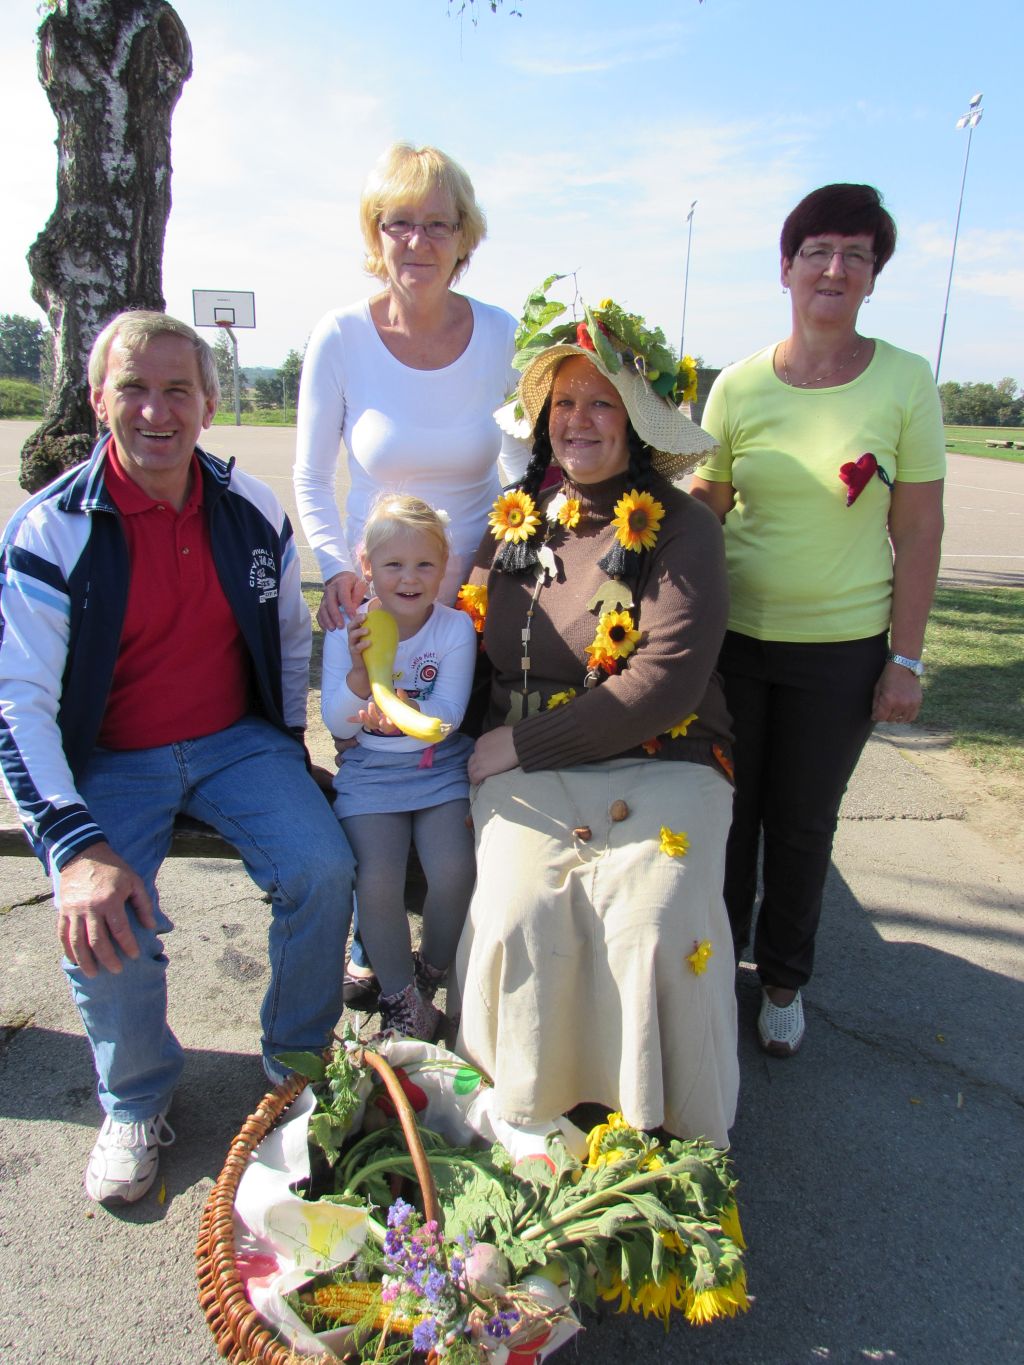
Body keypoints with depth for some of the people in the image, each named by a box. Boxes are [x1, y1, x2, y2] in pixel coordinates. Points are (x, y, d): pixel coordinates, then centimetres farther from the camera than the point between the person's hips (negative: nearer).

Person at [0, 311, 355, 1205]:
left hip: (235, 739, 3)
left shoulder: (251, 510, -2)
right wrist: (76, 847, -28)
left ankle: (298, 1063, 9)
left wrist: (285, 749, 5)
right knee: (103, 927, -24)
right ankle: (137, 1104, 10)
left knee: (323, 870, -20)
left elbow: (292, 635, 13)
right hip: (110, 761, -2)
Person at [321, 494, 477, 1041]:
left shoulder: (456, 628, -7)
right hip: (370, 774, 1)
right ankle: (400, 997, 7)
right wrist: (360, 673, -25)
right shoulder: (346, 631, -4)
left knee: (455, 870, -20)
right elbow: (339, 726, -6)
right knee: (376, 881, -19)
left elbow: (447, 714, -13)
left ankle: (430, 973, 13)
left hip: (441, 770, 0)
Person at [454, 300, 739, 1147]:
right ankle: (526, 1127, 3)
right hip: (527, 772, 3)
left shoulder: (681, 529, -2)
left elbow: (664, 688, -12)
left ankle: (675, 1140, 3)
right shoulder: (515, 519, 12)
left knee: (657, 924, -26)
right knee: (522, 914, -24)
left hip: (658, 766, -2)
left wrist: (521, 743, -11)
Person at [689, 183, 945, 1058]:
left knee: (804, 822, 12)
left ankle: (784, 979, 36)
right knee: (726, 807, 12)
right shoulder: (739, 385, 0)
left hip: (843, 649, -1)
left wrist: (906, 658, -5)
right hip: (734, 636, 1)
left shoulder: (905, 381, -3)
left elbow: (919, 530, -3)